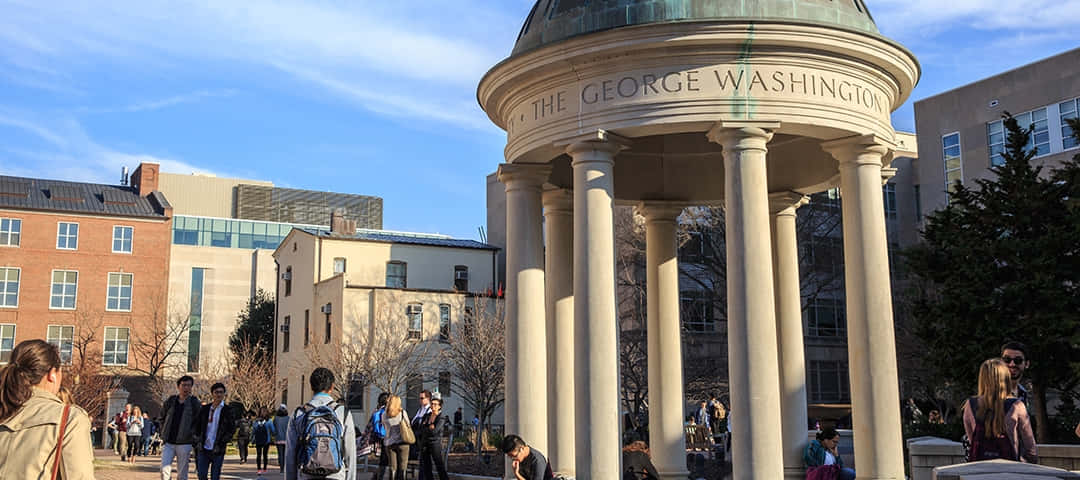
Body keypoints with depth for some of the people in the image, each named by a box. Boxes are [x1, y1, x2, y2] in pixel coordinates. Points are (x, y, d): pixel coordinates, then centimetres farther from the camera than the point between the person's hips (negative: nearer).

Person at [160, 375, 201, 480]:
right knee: (165, 469, -11)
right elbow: (162, 418, 19)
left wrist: (191, 434, -9)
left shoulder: (195, 403, -2)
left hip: (184, 444, -2)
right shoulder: (170, 401, 5)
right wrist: (163, 433, 10)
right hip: (168, 443, 2)